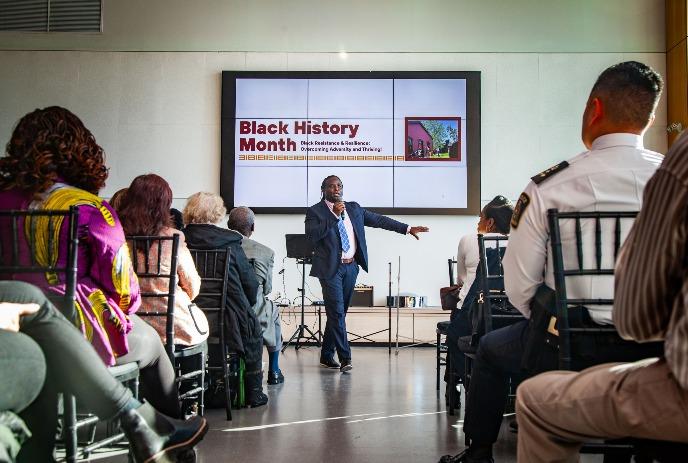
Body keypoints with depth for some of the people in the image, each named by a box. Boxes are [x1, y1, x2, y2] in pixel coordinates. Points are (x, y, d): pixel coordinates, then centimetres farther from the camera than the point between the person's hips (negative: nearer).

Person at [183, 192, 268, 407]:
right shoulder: (230, 242, -7)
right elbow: (251, 284, -3)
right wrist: (246, 305, 17)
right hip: (226, 323, -3)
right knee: (253, 327, 27)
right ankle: (253, 393, 28)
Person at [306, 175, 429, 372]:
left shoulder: (353, 208, 13)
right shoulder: (315, 211, -3)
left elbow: (379, 220, 14)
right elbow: (311, 235, -18)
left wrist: (407, 228, 10)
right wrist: (334, 215, -20)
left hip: (351, 267, 5)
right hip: (331, 268, -5)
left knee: (339, 312, 11)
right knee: (337, 312, -10)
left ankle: (327, 356, 22)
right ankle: (345, 358, -6)